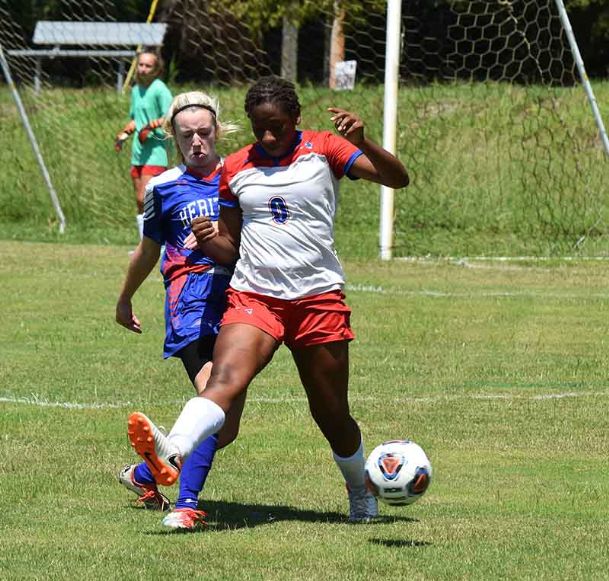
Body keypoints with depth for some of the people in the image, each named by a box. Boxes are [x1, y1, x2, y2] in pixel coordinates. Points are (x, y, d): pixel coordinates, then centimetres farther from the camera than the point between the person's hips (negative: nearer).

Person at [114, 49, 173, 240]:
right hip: (138, 152, 9)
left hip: (156, 151, -9)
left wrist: (155, 124, -32)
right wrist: (124, 133, 11)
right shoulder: (136, 90, 15)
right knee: (140, 202, 11)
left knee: (144, 199, -16)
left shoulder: (159, 89, -10)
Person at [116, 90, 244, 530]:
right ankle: (187, 504, -22)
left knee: (225, 426, 2)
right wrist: (125, 299, 34)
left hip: (238, 295, 3)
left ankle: (145, 474, 22)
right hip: (190, 297, -3)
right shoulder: (164, 187, 9)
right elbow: (149, 250, 24)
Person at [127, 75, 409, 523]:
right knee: (226, 378, -27)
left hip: (318, 297, -1)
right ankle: (171, 453, -51)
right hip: (253, 296, 1)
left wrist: (363, 142, -26)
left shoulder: (323, 149, 1)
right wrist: (207, 240, -9)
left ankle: (362, 495, 34)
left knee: (332, 415, 9)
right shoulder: (236, 168, 9)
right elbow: (230, 248, 15)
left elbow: (398, 179, -8)